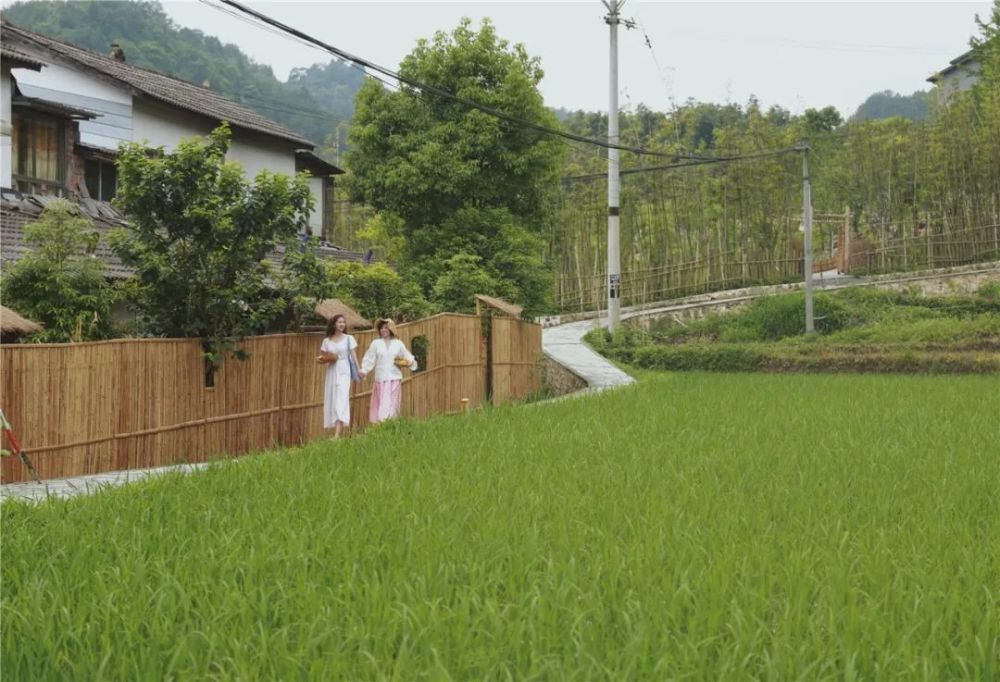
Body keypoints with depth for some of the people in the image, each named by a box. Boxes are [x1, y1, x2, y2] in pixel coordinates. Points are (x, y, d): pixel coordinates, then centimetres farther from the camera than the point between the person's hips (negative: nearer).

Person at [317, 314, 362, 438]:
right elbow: (322, 358, 13)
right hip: (331, 373, 4)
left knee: (341, 402, -13)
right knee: (331, 402, 2)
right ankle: (335, 434, 8)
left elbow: (353, 355, -2)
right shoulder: (326, 341, 10)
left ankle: (337, 436, -23)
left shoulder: (349, 339, 3)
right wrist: (320, 359, -11)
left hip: (344, 373, -4)